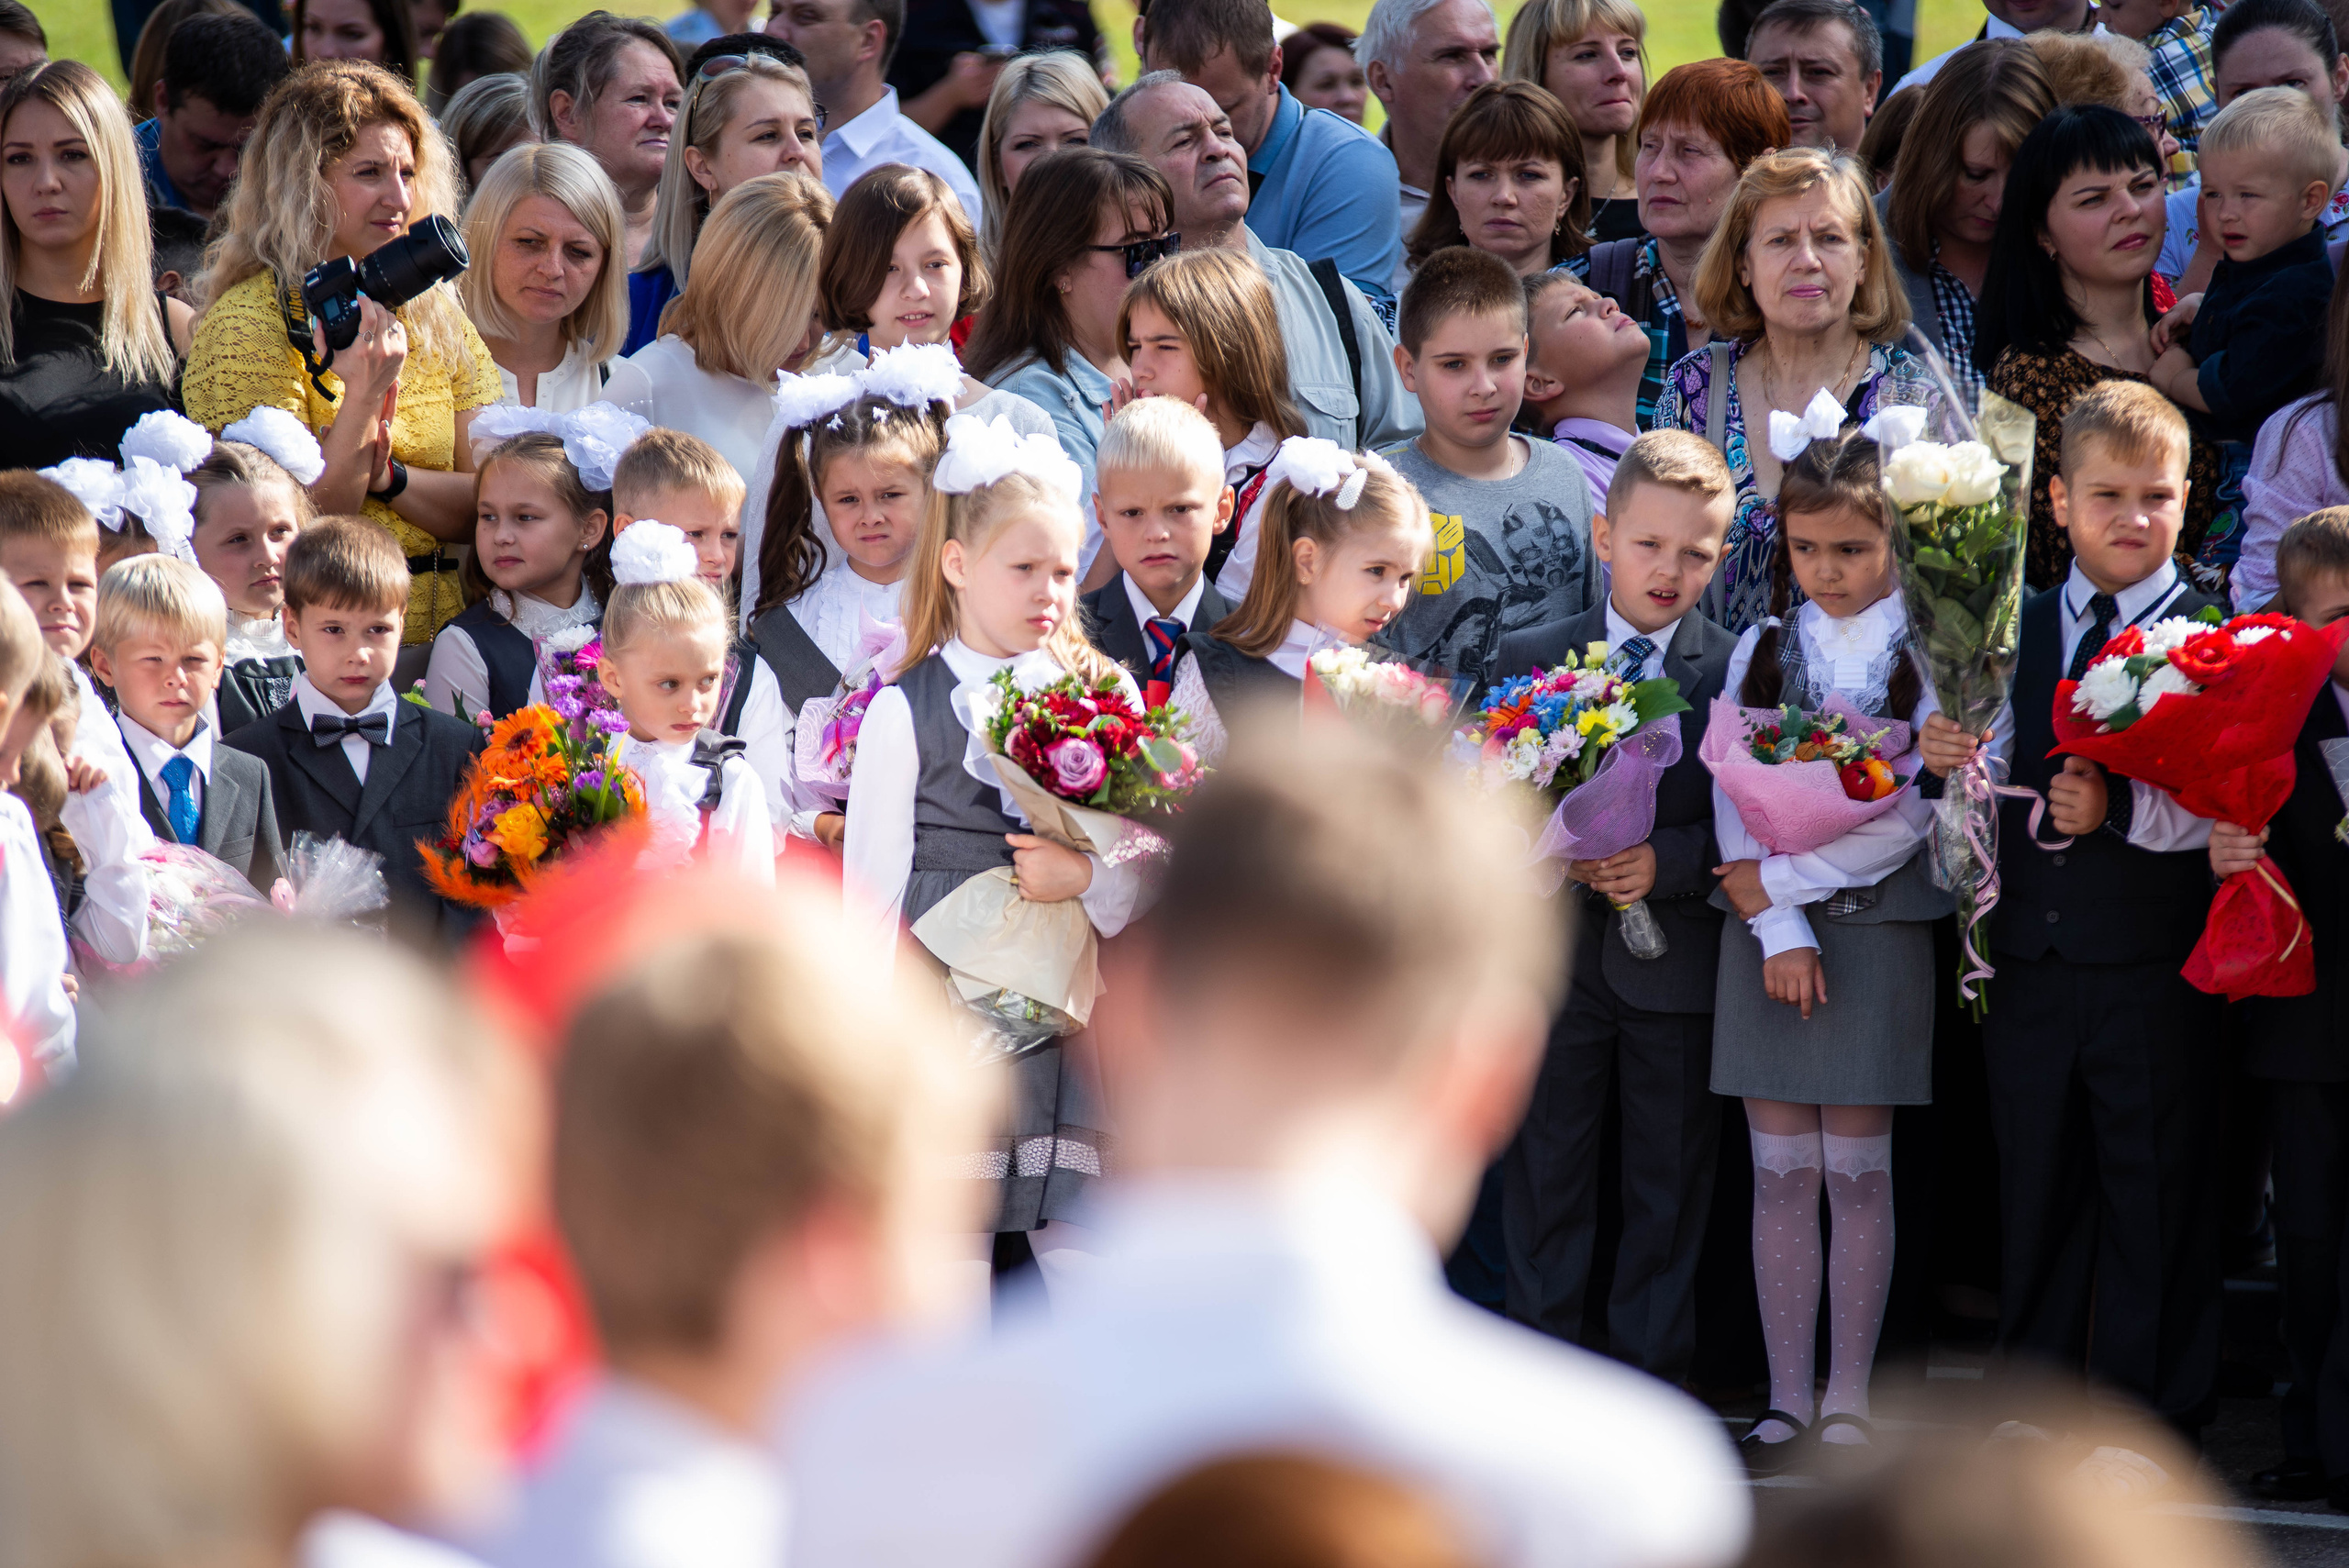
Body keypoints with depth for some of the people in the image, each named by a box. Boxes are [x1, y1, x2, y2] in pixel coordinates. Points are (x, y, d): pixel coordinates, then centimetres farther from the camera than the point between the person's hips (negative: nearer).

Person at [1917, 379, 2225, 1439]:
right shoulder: (2018, 631, 11)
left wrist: (2120, 810, -26)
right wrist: (1948, 758, -13)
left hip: (2155, 960, -4)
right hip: (2033, 952, 4)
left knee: (2156, 1186, 1)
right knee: (2035, 1184, 11)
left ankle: (2150, 1417, 9)